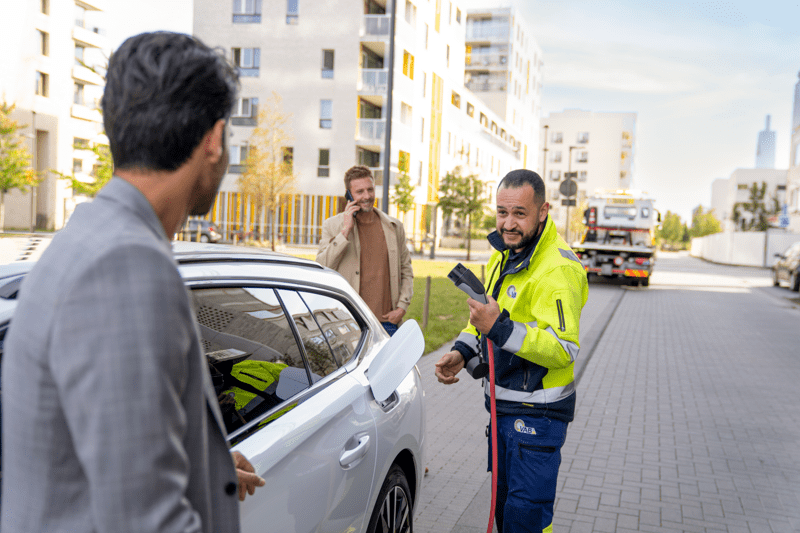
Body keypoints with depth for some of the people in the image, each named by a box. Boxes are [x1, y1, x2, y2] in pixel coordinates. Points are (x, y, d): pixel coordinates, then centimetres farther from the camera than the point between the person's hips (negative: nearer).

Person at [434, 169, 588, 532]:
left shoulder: (558, 269, -22)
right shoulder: (504, 254, 7)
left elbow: (565, 349, -29)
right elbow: (489, 313, 20)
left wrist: (500, 330, -37)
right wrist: (461, 351, 4)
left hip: (537, 411, -9)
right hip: (503, 403, 9)